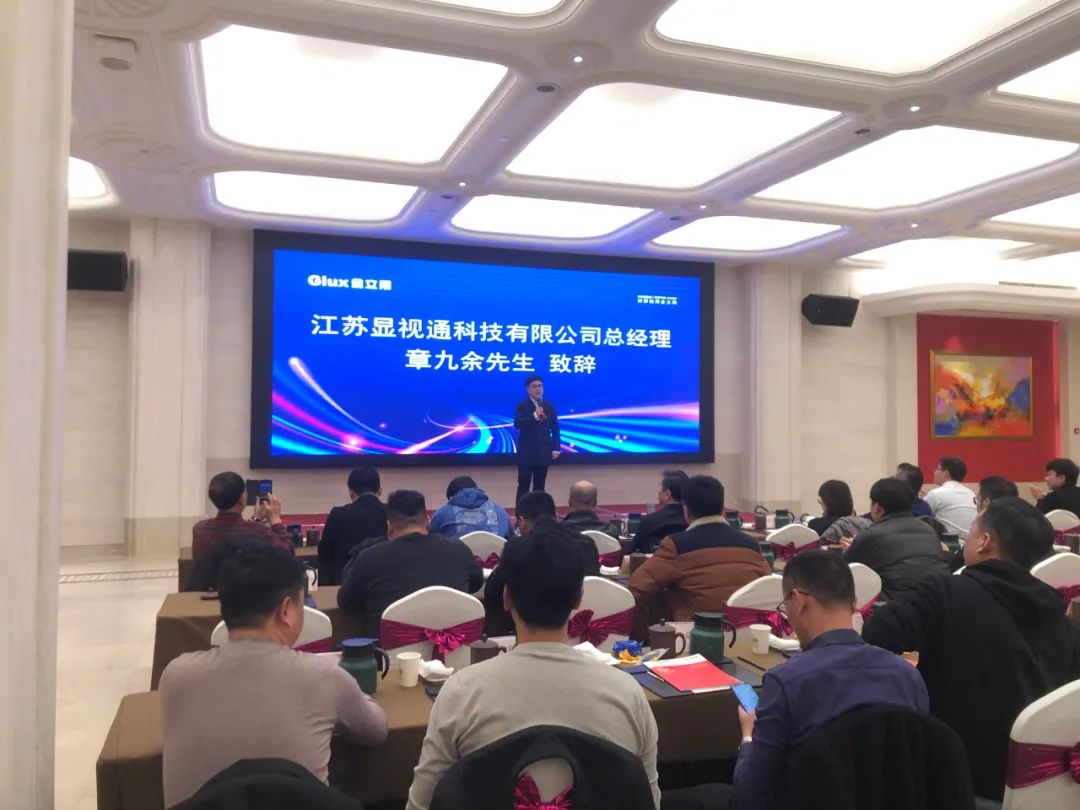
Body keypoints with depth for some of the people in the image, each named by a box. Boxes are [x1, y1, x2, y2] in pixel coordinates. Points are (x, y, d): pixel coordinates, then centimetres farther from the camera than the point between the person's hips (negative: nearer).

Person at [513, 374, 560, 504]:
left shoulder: (549, 406, 8)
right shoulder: (522, 406, -2)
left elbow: (555, 429, 8)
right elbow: (517, 424, -17)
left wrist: (555, 449, 0)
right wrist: (535, 415, -25)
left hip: (543, 453, 3)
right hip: (527, 453, -3)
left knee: (540, 487, 8)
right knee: (524, 486, -1)